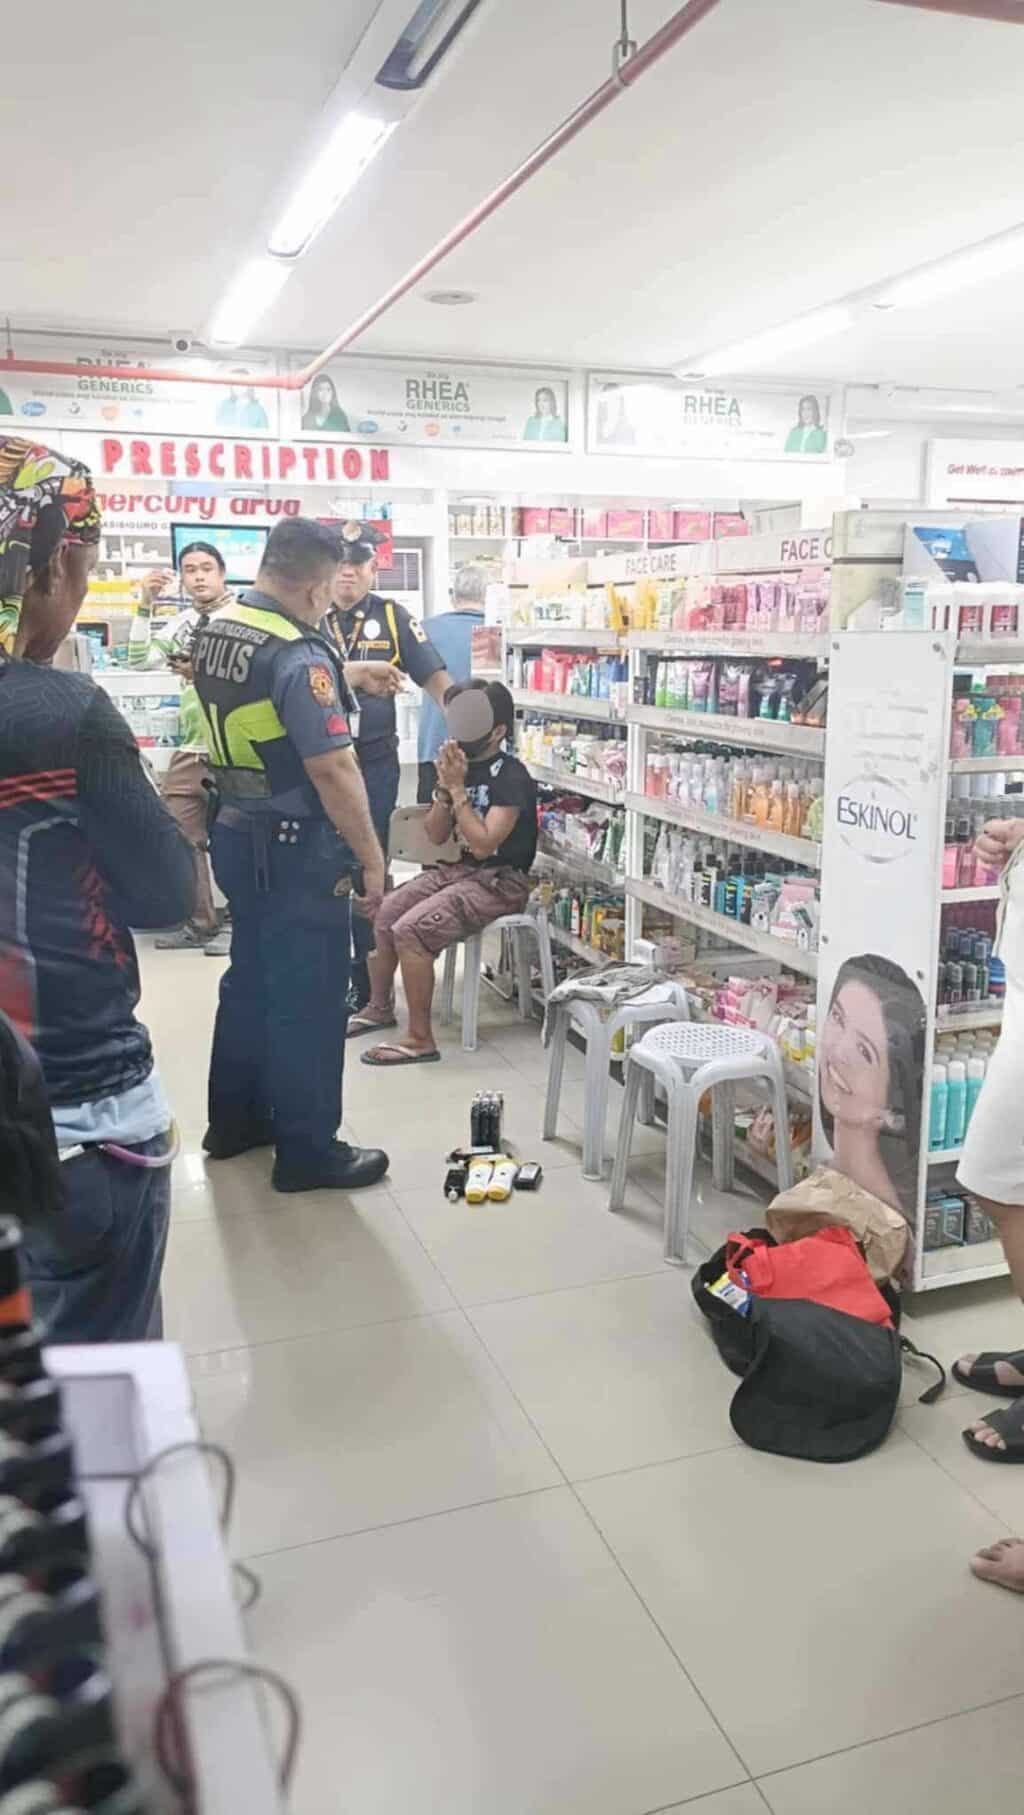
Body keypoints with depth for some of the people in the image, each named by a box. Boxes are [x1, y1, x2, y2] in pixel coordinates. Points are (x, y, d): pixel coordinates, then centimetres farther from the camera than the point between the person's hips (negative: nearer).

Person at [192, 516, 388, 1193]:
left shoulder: (214, 634, 6)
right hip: (295, 849, -9)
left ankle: (235, 1119, 33)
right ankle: (308, 1152, 12)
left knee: (249, 979, 20)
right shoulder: (298, 655, -22)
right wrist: (373, 859, -17)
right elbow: (333, 769, -25)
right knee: (308, 998, 1)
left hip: (236, 835, 9)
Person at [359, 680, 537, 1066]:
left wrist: (458, 789, -20)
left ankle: (421, 1039, -15)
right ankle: (379, 1008, 24)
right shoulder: (464, 765, 7)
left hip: (500, 882, -9)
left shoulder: (512, 777, -16)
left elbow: (483, 844, -24)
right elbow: (436, 836, 8)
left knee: (409, 930, -24)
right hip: (460, 869, 9)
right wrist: (445, 787, -8)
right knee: (380, 916, 5)